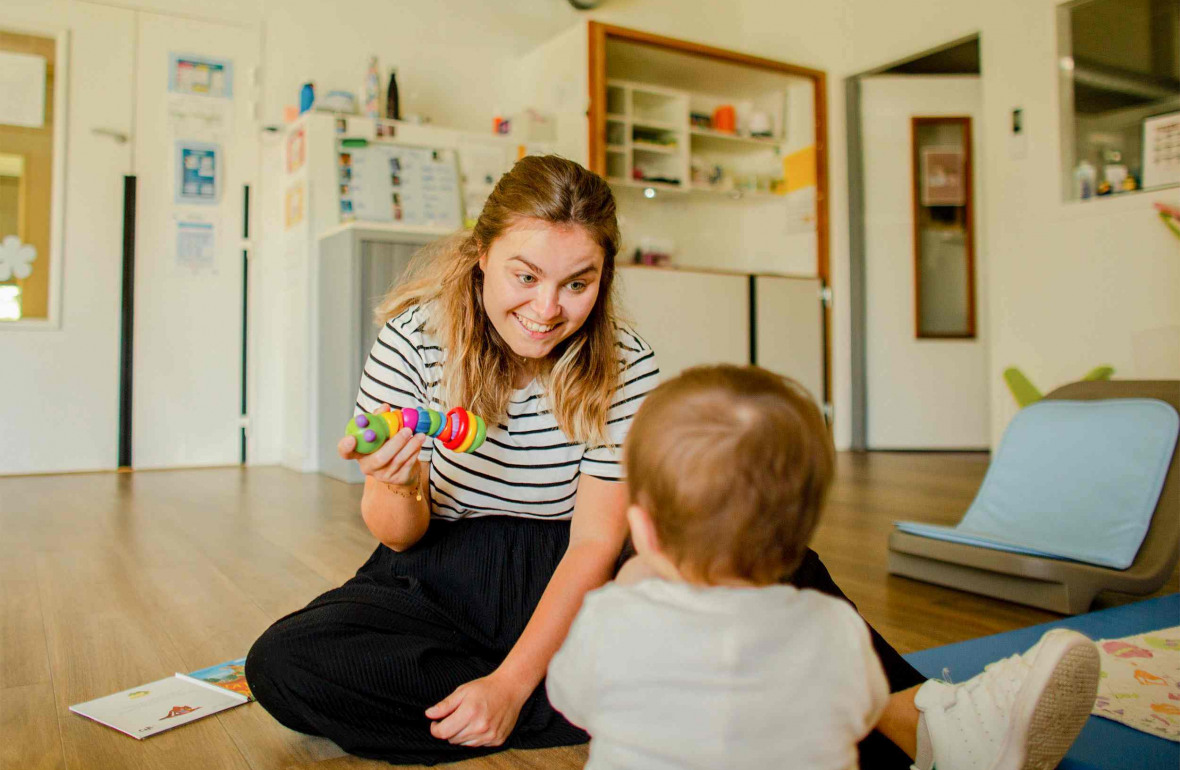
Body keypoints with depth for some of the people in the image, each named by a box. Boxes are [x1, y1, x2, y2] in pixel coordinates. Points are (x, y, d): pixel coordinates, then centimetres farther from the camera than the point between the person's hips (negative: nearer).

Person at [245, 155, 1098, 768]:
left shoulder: (627, 369, -12)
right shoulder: (414, 339, -13)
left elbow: (595, 541, -16)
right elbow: (401, 534, -10)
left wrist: (513, 682, -26)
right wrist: (394, 489, -35)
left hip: (563, 588, 0)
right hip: (442, 584, 1)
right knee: (283, 665, -29)